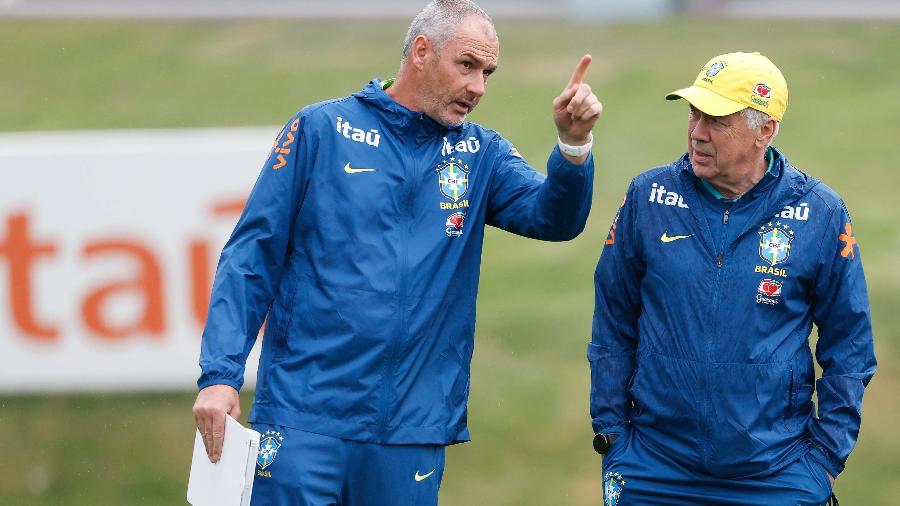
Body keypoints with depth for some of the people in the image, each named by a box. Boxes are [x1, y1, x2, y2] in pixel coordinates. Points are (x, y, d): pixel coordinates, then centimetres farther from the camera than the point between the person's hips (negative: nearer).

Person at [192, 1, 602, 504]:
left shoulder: (480, 154, 11)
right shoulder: (323, 129, 1)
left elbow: (553, 217, -5)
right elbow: (251, 259, -1)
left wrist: (574, 144, -25)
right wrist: (219, 375, -11)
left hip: (413, 434, 3)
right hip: (303, 421, -3)